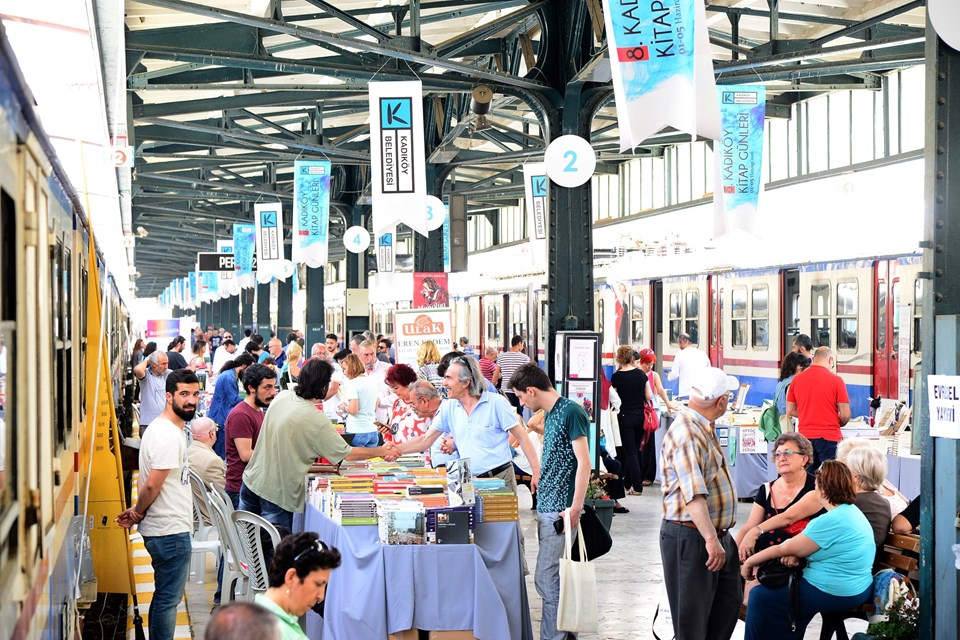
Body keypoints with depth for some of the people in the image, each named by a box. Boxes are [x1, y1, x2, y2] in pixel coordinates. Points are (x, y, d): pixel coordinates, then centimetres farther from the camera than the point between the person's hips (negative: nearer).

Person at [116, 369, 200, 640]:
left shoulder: (162, 428, 13)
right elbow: (152, 484, -23)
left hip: (164, 530, 10)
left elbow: (148, 483, 14)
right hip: (171, 531, -10)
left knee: (164, 596, 19)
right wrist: (138, 514, -6)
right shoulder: (169, 435, -21)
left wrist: (137, 512, 3)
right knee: (168, 599, -2)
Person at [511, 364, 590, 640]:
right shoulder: (550, 415, 15)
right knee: (555, 580, 12)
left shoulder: (571, 413, -13)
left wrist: (575, 508, -19)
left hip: (560, 511, -9)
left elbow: (584, 462, -16)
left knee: (547, 579, -8)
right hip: (547, 508, 9)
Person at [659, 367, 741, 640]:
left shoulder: (703, 428, 12)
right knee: (692, 617, -2)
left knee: (729, 600, 19)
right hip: (690, 537, -11)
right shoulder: (686, 435, -23)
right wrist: (711, 540, -38)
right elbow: (693, 495, -33)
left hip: (718, 535, 11)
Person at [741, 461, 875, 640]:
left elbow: (785, 549, -15)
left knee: (759, 596, -1)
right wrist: (794, 553, -7)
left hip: (836, 595, -10)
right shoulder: (853, 511, 8)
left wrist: (750, 561, -2)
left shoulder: (831, 521, -22)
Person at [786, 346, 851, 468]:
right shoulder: (836, 380, -7)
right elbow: (845, 415, -6)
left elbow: (790, 411, 10)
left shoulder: (797, 379, 4)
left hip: (805, 435, 4)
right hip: (829, 437, -4)